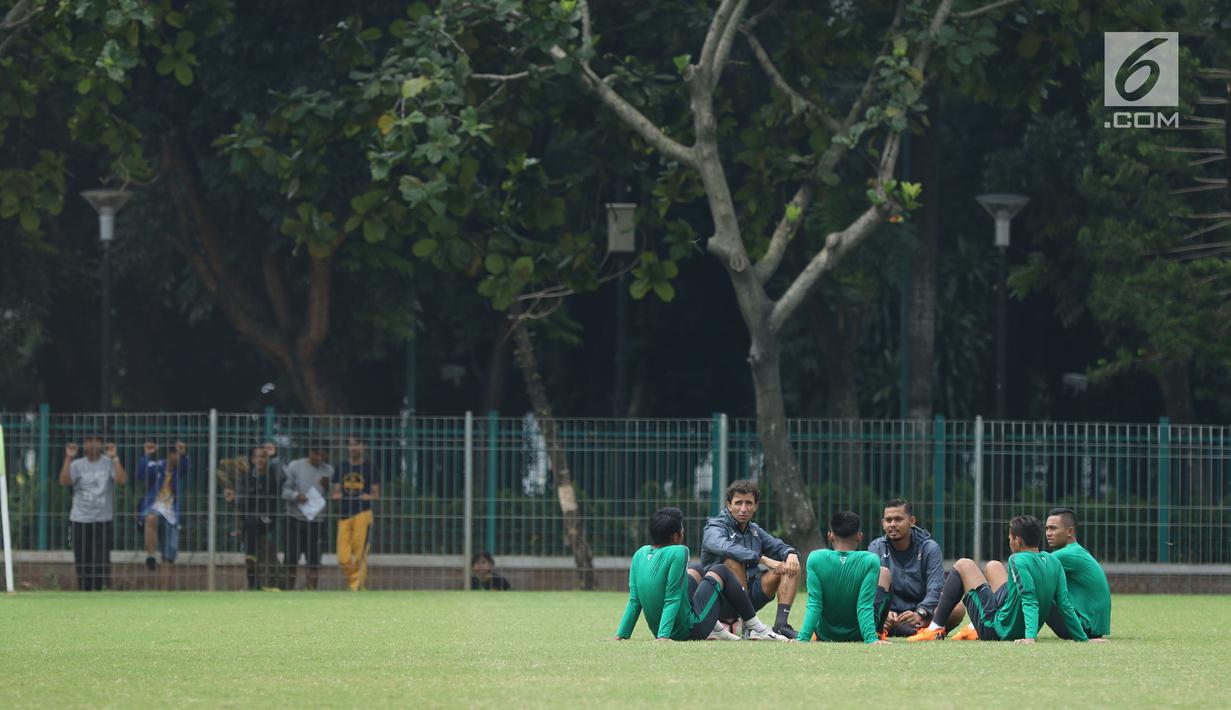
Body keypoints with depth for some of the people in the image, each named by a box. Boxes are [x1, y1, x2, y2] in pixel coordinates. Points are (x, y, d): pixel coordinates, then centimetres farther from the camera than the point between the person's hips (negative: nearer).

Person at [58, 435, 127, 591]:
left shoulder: (109, 463, 1)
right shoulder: (77, 464, 5)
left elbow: (122, 480, -14)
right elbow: (64, 481, -10)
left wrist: (114, 458, -18)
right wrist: (68, 458, -15)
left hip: (102, 519, -2)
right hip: (80, 519, 2)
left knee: (101, 559, -10)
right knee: (82, 559, 4)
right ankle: (85, 592, 13)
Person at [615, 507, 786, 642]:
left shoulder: (640, 554, -3)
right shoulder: (678, 552, -23)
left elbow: (634, 601, -2)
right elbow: (672, 600, -25)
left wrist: (621, 635, 2)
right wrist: (663, 636, -25)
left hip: (657, 629, 7)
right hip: (690, 631, -7)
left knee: (698, 571, 27)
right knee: (721, 571, 12)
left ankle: (715, 629, 33)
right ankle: (755, 629, 20)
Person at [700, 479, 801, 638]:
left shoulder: (754, 530, 17)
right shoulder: (714, 528, -7)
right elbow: (726, 547, -28)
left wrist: (791, 554, -13)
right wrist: (763, 560, -35)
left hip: (750, 594, 7)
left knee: (790, 566, -4)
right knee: (733, 561, -33)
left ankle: (780, 625, -20)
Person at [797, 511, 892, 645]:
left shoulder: (815, 559, -17)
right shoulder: (870, 561, -20)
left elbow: (813, 605, -19)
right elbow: (865, 607, -26)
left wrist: (802, 638, -19)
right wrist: (871, 638, -26)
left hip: (825, 636, 2)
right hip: (859, 636, -2)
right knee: (885, 573, 21)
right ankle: (877, 634, 28)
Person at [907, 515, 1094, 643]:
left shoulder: (1019, 560, -22)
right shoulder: (1053, 562, -2)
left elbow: (1030, 600, -32)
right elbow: (1065, 605, -4)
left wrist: (1030, 637, -41)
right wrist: (1083, 639, -1)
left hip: (998, 628, -8)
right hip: (1021, 629, 8)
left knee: (963, 565, 7)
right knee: (993, 566, 28)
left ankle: (936, 628, 9)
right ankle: (974, 630, 31)